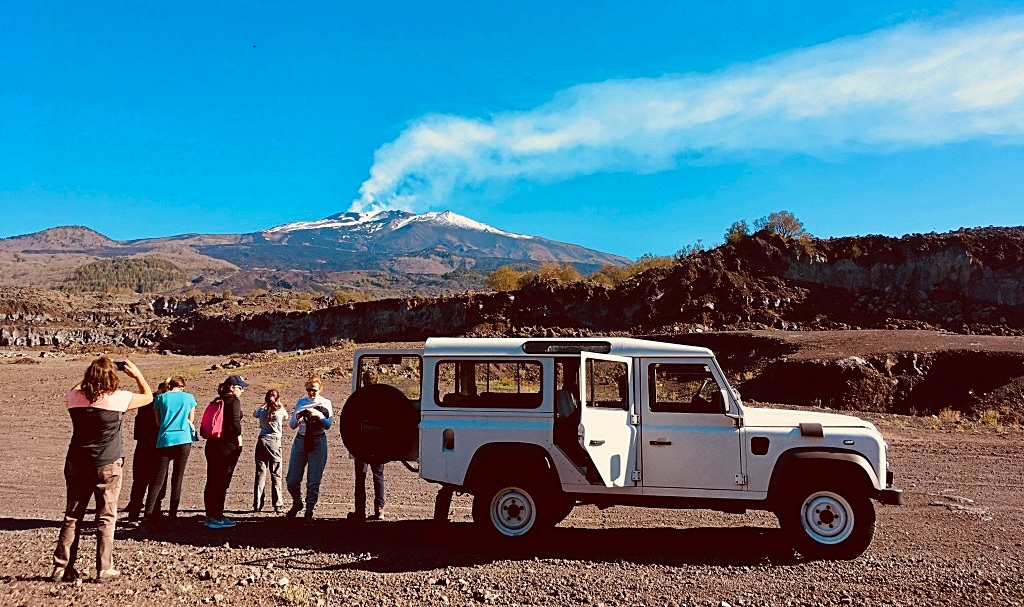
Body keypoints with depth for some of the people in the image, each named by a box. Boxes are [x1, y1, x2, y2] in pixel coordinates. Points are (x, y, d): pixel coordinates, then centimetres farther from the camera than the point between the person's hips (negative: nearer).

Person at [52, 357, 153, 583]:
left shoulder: (74, 397, -2)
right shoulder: (118, 398, -15)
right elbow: (148, 396, 2)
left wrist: (92, 374, 22)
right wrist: (137, 374, 9)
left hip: (76, 465, 4)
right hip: (107, 466, -4)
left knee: (72, 516, 13)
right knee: (106, 519, 4)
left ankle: (61, 567, 17)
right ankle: (104, 569, 7)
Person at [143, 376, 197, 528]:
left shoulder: (160, 398, 8)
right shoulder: (189, 397, 7)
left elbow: (158, 422, 12)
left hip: (164, 441, 1)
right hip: (183, 440, 0)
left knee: (158, 479, 1)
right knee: (177, 479, 5)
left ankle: (149, 514, -10)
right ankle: (172, 515, 5)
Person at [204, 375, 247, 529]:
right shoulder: (233, 401, -9)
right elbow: (235, 421, -21)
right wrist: (239, 441, -12)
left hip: (212, 444, 8)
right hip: (227, 445, -8)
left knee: (212, 480, 13)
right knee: (222, 481, -3)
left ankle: (210, 516, 22)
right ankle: (216, 517, 1)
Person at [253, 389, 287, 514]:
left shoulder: (262, 411, 2)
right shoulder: (281, 411, -3)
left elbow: (254, 414, 26)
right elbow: (286, 416, 20)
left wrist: (264, 405, 17)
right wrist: (279, 404, 18)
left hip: (262, 441, 2)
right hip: (275, 442, -2)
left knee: (260, 473, 6)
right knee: (275, 475, 2)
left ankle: (257, 505, 7)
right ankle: (278, 505, 1)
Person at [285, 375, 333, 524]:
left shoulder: (325, 404, 2)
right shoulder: (301, 402, 9)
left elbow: (328, 425, -8)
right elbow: (292, 425, 8)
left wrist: (319, 415, -23)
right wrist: (297, 417, -13)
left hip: (318, 442, -3)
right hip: (300, 441, 3)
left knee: (313, 481, -2)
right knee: (292, 480, 3)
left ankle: (309, 513, 9)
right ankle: (297, 503, 31)